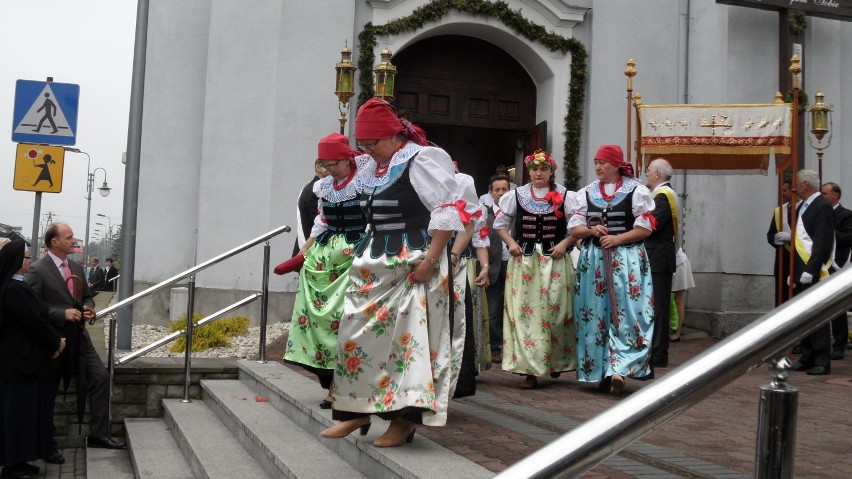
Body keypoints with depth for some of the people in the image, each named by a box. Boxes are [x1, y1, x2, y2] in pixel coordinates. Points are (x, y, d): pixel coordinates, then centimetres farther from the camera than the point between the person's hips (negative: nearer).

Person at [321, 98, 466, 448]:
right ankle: (358, 410, 18)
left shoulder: (422, 160, -11)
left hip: (413, 265, -9)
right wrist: (367, 252, 16)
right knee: (359, 332, 8)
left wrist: (431, 260, -21)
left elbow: (447, 212, -16)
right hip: (375, 265, 9)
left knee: (408, 336, -7)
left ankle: (403, 420, -1)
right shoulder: (373, 169, 14)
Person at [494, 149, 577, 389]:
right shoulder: (516, 195, 7)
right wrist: (511, 243, -1)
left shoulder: (563, 195, 3)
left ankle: (556, 361, 22)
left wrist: (565, 244, -9)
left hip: (555, 260, -1)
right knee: (524, 312, -3)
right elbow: (501, 223, 13)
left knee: (555, 310, 1)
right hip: (523, 259, 1)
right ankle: (530, 369, 0)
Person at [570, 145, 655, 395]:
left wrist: (617, 238, -15)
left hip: (627, 260, -3)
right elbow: (574, 228, 9)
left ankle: (618, 369, -10)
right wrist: (592, 230, -11)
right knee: (596, 316, 5)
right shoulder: (587, 192, 12)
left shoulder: (636, 191, 1)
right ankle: (600, 371, 15)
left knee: (625, 315, -9)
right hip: (593, 259, 4)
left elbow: (645, 228, -3)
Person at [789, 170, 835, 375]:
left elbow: (823, 242, -17)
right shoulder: (802, 207, 18)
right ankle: (807, 357, 18)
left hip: (814, 272, -9)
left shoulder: (822, 206, -10)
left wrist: (810, 270, -21)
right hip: (801, 271, 9)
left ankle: (822, 361, 0)